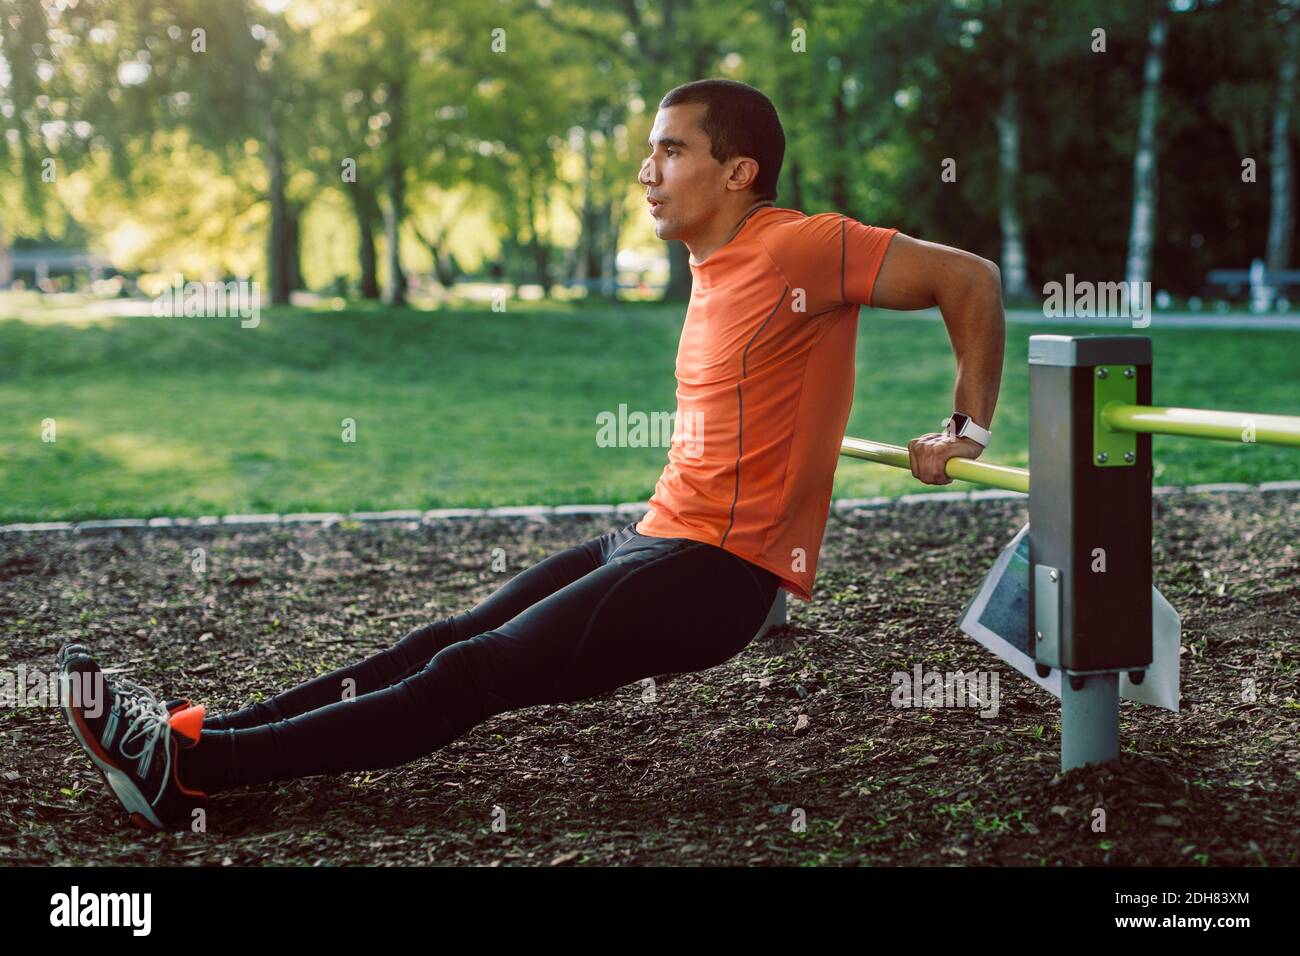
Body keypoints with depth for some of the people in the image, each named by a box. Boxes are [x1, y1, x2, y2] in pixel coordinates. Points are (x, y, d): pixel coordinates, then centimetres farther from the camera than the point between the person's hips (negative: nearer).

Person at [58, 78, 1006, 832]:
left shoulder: (797, 248, -13)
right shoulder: (716, 268, 13)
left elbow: (972, 279, -13)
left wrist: (967, 431, -7)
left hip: (715, 570, -9)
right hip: (654, 535, 9)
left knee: (473, 675, -13)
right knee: (443, 642, 2)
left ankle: (195, 771, -16)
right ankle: (199, 733, 2)